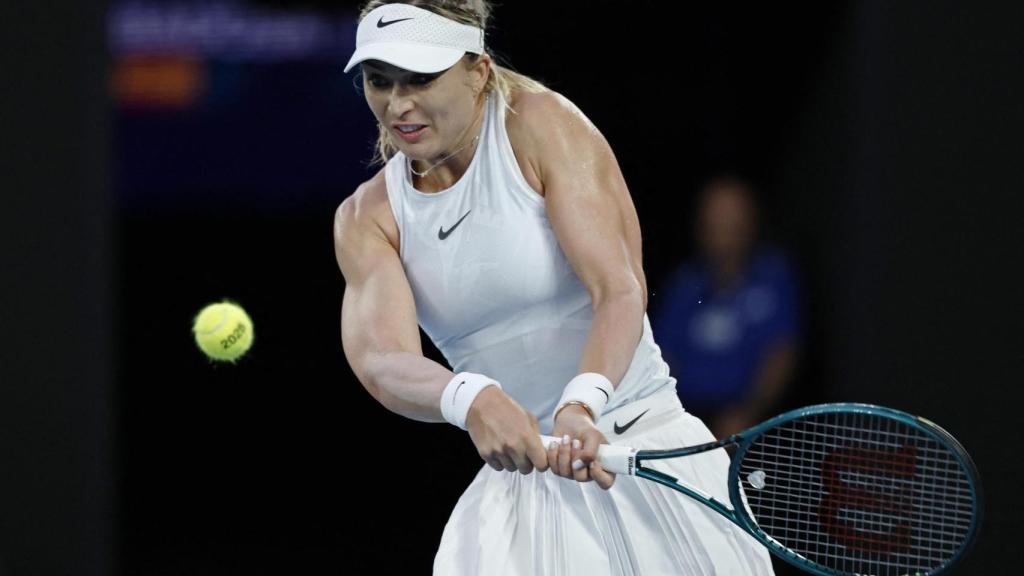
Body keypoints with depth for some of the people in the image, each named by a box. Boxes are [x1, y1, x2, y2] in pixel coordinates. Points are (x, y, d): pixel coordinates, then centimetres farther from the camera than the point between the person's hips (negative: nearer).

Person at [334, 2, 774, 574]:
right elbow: (382, 362, -16)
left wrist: (581, 406, -39)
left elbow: (621, 291, -19)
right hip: (518, 472, 3)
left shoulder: (543, 125, -9)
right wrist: (470, 399, -39)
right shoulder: (366, 218, 1)